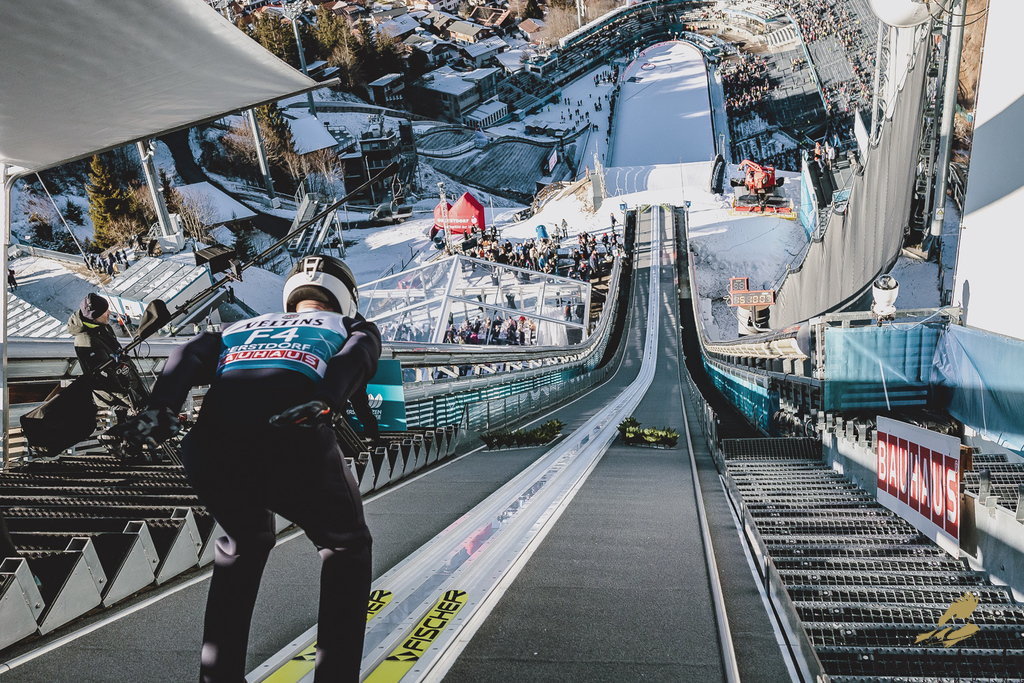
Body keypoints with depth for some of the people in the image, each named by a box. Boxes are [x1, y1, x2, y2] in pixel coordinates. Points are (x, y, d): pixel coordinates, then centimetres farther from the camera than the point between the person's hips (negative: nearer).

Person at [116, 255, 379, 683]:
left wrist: (161, 407, 3)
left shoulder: (241, 329, 38)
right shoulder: (351, 327, 31)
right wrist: (325, 403, -12)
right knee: (345, 546, 25)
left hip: (209, 449, 4)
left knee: (245, 542, 35)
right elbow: (353, 358, 6)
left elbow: (192, 356, 18)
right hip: (291, 443, -3)